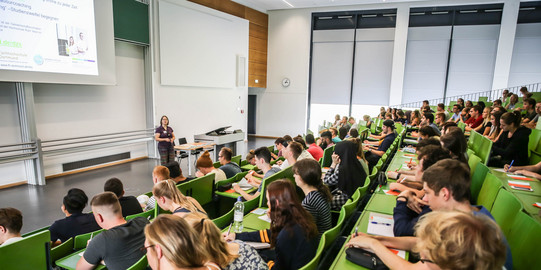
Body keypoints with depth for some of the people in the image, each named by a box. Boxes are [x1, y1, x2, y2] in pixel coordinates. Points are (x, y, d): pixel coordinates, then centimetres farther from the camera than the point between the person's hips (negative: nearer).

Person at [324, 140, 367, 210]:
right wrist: (336, 164, -2)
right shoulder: (356, 165, -6)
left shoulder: (342, 169, -31)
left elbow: (326, 182, -14)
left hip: (346, 201, -8)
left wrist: (334, 164, -13)